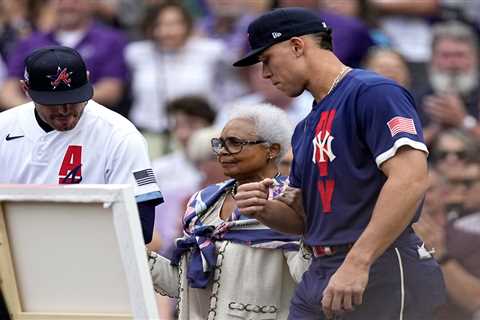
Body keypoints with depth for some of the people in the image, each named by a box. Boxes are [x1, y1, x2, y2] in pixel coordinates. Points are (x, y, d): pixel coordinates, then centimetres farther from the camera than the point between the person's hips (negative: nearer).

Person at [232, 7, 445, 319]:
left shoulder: (373, 92, -7)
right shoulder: (306, 129, 22)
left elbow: (410, 180, -20)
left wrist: (357, 263, -25)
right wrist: (265, 209, 5)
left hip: (381, 273, -9)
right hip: (320, 276, 9)